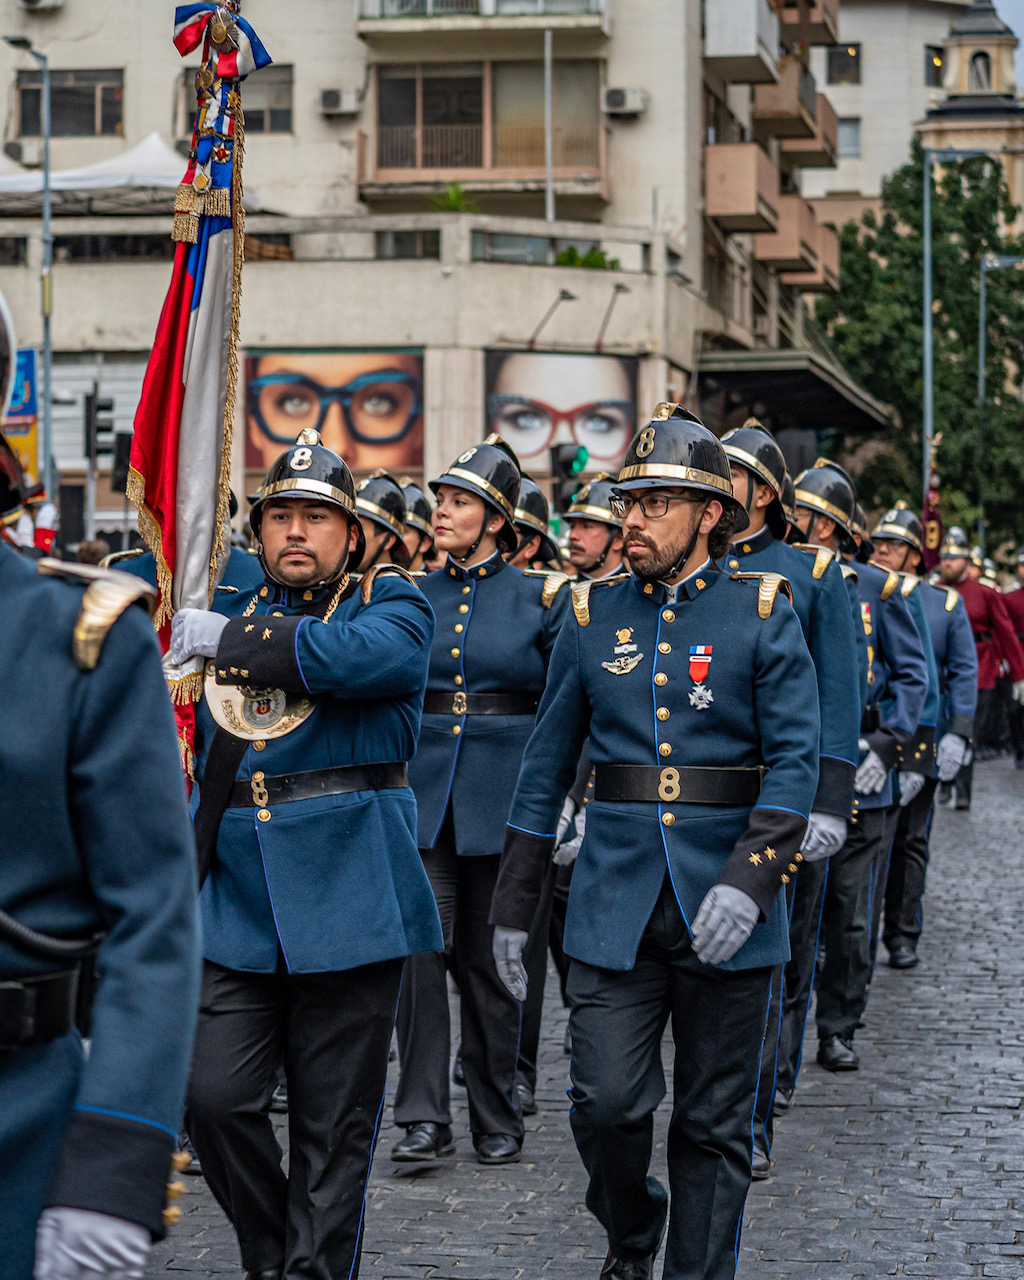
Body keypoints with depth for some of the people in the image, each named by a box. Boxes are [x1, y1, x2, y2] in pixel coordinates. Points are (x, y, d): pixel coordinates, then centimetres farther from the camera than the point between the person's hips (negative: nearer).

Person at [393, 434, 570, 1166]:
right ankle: (424, 1119, -2)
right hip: (422, 792, 2)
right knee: (421, 949, -7)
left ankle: (497, 1119, 17)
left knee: (490, 959, 5)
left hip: (502, 797, -2)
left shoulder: (539, 597, 0)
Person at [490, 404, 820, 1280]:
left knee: (714, 1126, 5)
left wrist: (748, 881, -21)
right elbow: (548, 763, 10)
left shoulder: (764, 614, -1)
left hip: (726, 912, -1)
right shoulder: (593, 614, 7)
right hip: (615, 905, 2)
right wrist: (514, 905, 8)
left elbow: (795, 759, -7)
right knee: (606, 1103, -3)